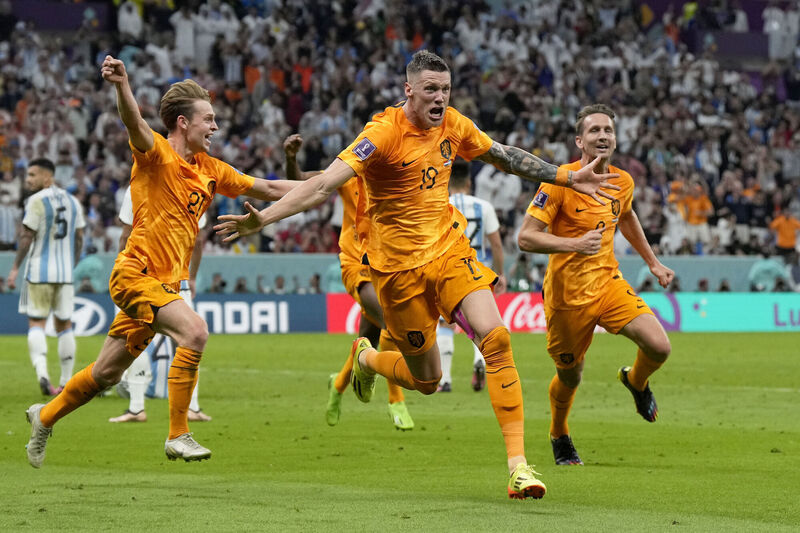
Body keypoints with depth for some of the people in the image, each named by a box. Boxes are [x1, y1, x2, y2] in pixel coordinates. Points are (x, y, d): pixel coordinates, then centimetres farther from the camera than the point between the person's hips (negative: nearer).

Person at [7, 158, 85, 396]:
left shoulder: (36, 201, -9)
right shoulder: (73, 201, 10)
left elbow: (27, 237, -11)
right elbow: (79, 239, 13)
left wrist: (15, 268, -5)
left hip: (39, 271, -5)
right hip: (65, 273, 5)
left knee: (36, 323, 1)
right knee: (64, 325, 11)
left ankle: (41, 372, -19)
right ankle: (66, 383, 11)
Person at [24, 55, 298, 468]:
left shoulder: (210, 170, 12)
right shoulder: (157, 153, -9)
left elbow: (267, 189, 17)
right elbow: (134, 124, -30)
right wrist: (122, 85, -50)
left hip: (164, 284, 8)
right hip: (136, 274, -8)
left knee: (106, 373, 14)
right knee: (195, 330, -28)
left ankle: (45, 416, 36)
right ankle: (177, 435, -22)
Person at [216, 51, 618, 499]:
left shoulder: (453, 125, 0)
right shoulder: (384, 133, -19)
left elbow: (505, 157, 18)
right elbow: (325, 184, -27)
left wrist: (569, 178, 19)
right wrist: (262, 219, -38)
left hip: (450, 248, 4)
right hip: (399, 267, -4)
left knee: (496, 338, -17)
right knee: (426, 380, 6)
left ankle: (518, 462, -15)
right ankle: (366, 358, 43)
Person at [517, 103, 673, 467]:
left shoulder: (622, 181, 1)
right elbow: (525, 238, -20)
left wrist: (653, 263, 27)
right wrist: (576, 244, -33)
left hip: (609, 283, 4)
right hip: (567, 294, -4)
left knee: (659, 347, -16)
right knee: (570, 378, 9)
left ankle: (635, 381, 21)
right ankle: (559, 437, 41)